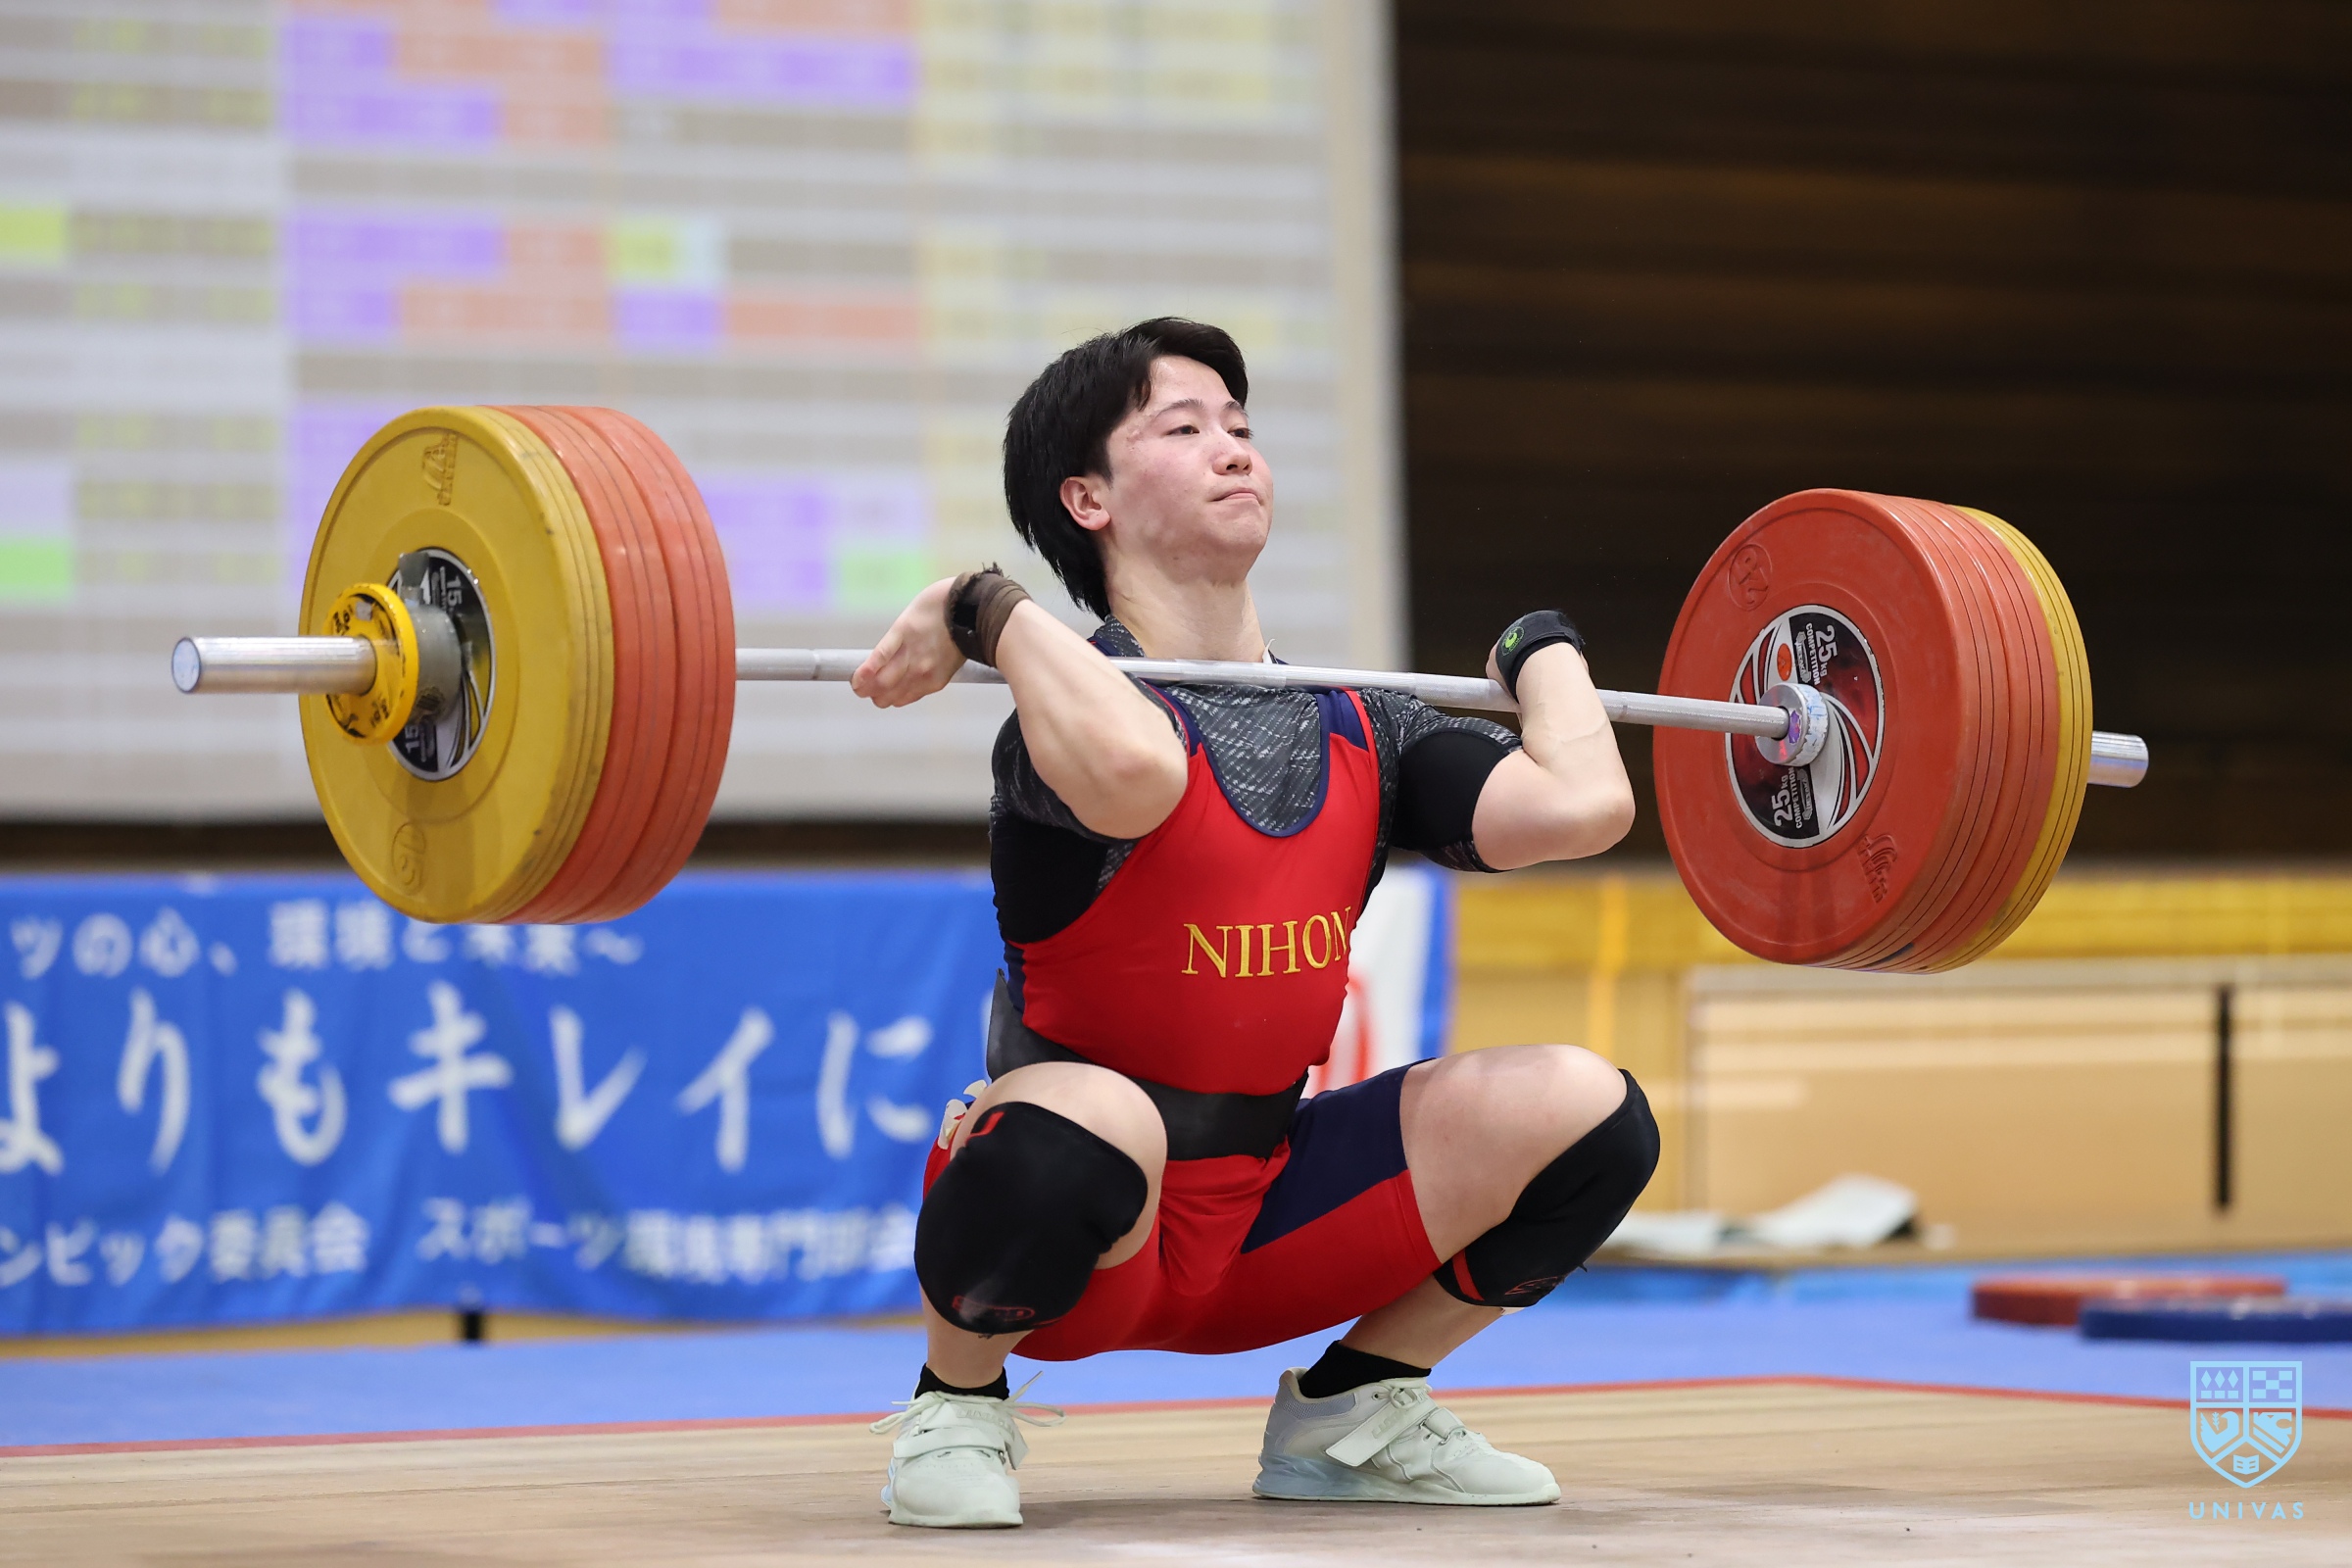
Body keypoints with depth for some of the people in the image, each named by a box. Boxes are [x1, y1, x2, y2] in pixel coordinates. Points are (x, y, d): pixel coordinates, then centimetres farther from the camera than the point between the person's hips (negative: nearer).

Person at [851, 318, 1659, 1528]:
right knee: (1084, 1121, -41)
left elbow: (1580, 803, -13)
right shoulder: (1080, 701, -15)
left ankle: (1349, 1413, 10)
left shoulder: (1356, 733, 3)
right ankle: (955, 1410, -8)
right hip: (1073, 1228, -5)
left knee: (1581, 1112, -10)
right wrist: (986, 610, -27)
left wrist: (1544, 650, 6)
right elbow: (1131, 770, -42)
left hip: (1256, 1224, 5)